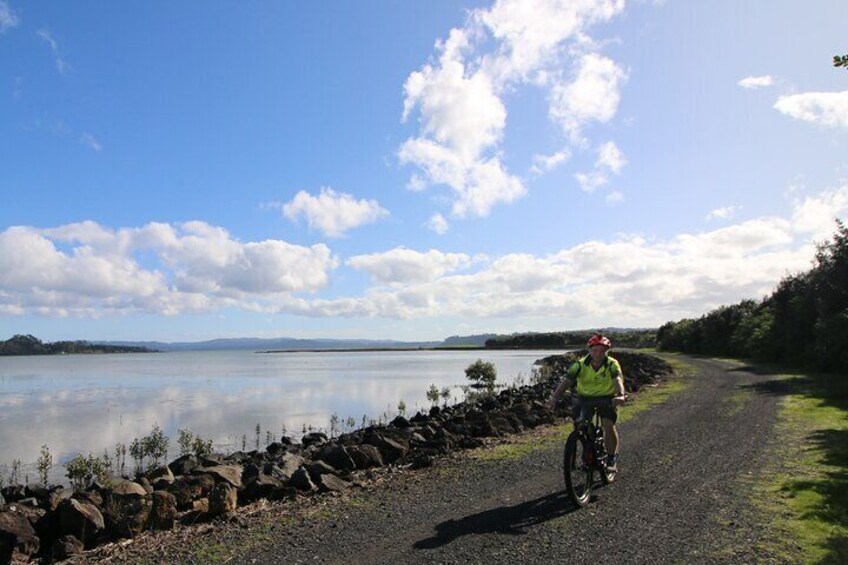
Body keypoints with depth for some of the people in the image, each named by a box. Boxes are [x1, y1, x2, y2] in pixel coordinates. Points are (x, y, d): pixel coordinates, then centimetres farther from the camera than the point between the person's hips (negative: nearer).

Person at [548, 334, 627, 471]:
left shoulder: (612, 365, -18)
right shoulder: (580, 365, -16)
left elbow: (618, 380, -34)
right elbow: (566, 381, -24)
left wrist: (620, 395, -56)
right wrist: (555, 397, -39)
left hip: (606, 398, -1)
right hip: (585, 398, 1)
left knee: (608, 425, -19)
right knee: (579, 424, -14)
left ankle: (612, 458, 3)